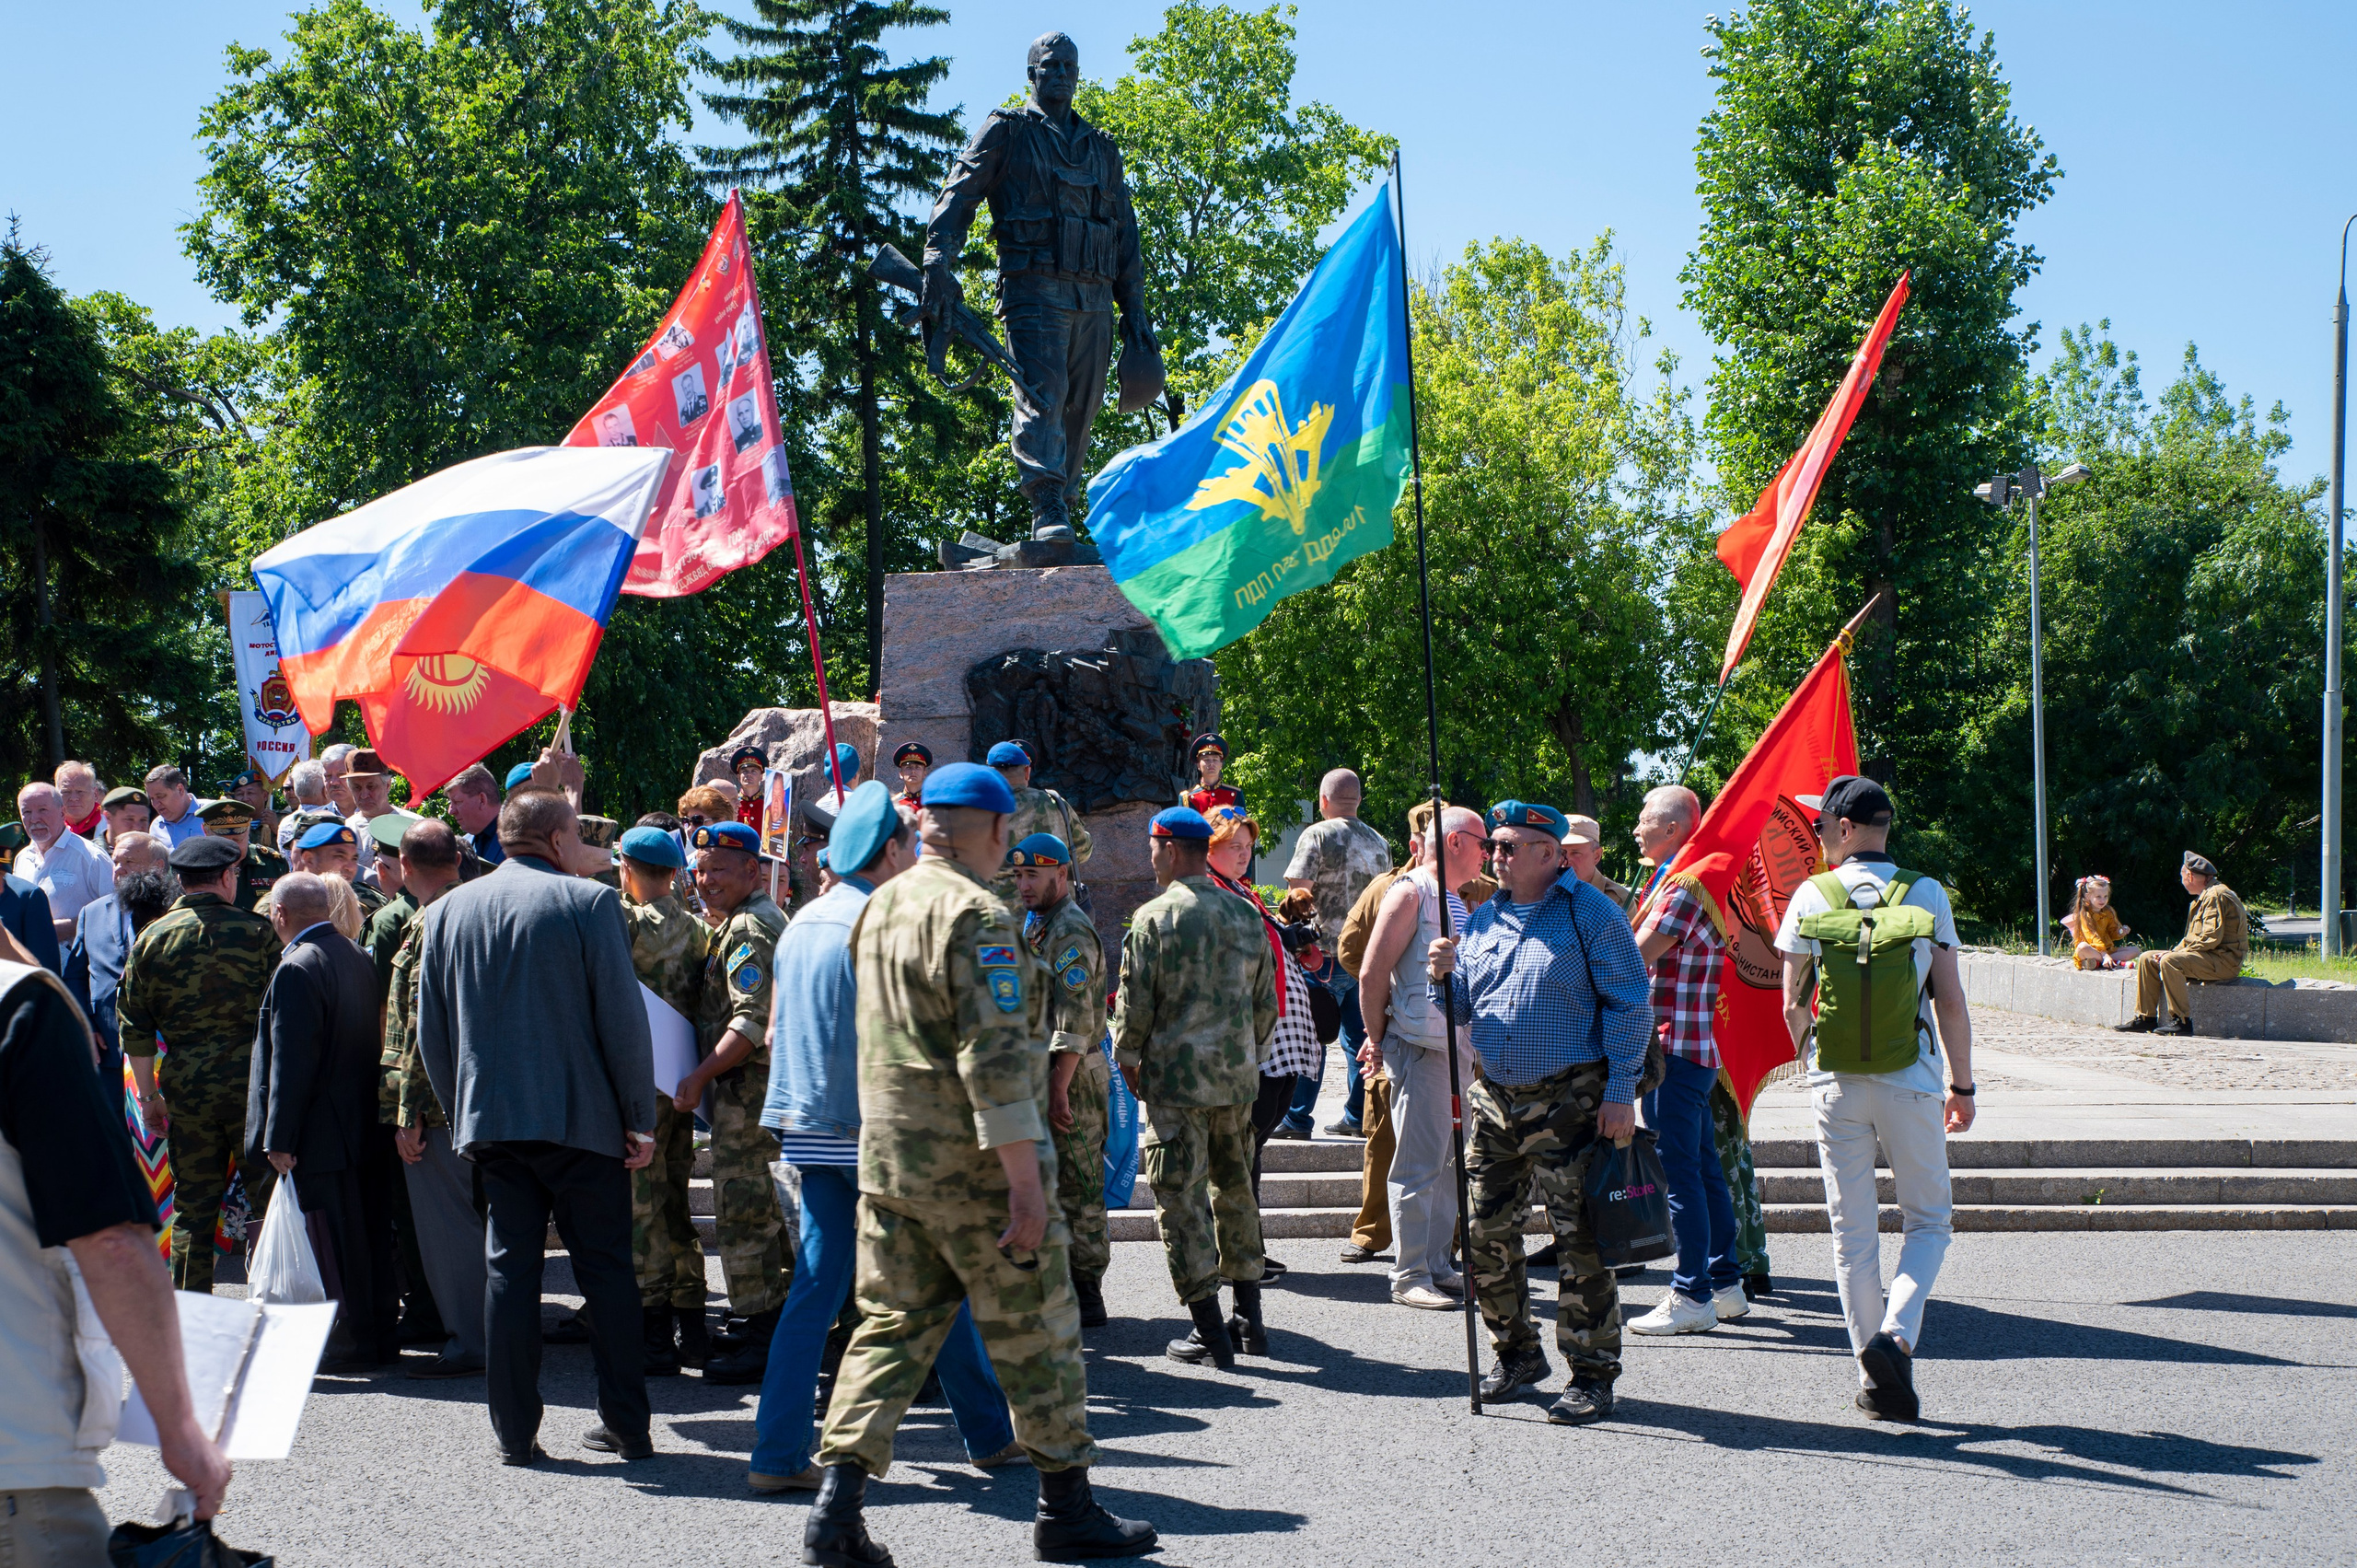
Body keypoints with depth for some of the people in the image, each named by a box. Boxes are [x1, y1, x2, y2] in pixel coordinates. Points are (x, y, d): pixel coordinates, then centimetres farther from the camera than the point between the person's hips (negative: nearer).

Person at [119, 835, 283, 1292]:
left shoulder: (152, 938, 4)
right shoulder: (258, 931, -4)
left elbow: (135, 1027, 6)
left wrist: (148, 1094, 13)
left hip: (186, 1084, 2)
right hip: (252, 1081, -2)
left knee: (192, 1208, 8)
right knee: (267, 1201, 3)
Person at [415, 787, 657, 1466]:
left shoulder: (446, 911, 7)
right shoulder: (589, 901, -7)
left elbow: (431, 1031, 10)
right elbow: (623, 1019, -9)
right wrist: (640, 1118, -3)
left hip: (491, 1121, 3)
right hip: (582, 1120, -3)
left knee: (510, 1269, 7)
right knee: (605, 1269, 6)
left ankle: (515, 1431, 6)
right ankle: (627, 1426, 9)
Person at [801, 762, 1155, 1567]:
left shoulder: (878, 909, 11)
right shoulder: (976, 916, -17)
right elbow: (995, 1058, -23)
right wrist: (1025, 1182, -22)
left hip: (887, 1158, 8)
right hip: (972, 1165, -8)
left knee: (892, 1324, 10)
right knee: (1036, 1334, 5)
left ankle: (838, 1503, 0)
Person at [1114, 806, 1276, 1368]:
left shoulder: (1154, 918, -10)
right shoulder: (1246, 915, 8)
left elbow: (1134, 1005, -9)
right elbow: (1267, 1003, 13)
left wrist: (1128, 1059, 7)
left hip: (1175, 1077, -6)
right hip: (1237, 1078, 6)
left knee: (1181, 1198, 0)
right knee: (1234, 1190, 17)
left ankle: (1209, 1330, 0)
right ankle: (1250, 1317, 21)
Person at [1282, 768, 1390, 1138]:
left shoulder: (1317, 836, -7)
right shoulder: (1379, 843, 12)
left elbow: (1298, 892, -14)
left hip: (1327, 954, -5)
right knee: (1360, 1036, 10)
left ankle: (1297, 1118, 1)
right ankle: (1359, 1117, 10)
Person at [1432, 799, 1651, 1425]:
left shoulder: (1590, 913, -5)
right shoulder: (1482, 919, 13)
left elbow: (1630, 1004, -7)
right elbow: (1462, 1011, 19)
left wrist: (1621, 1092, -14)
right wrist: (1444, 976, -3)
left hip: (1569, 1104, -6)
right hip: (1494, 1100, 6)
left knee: (1579, 1243, -5)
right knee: (1487, 1237, 8)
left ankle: (1592, 1376, 3)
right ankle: (1517, 1353, 25)